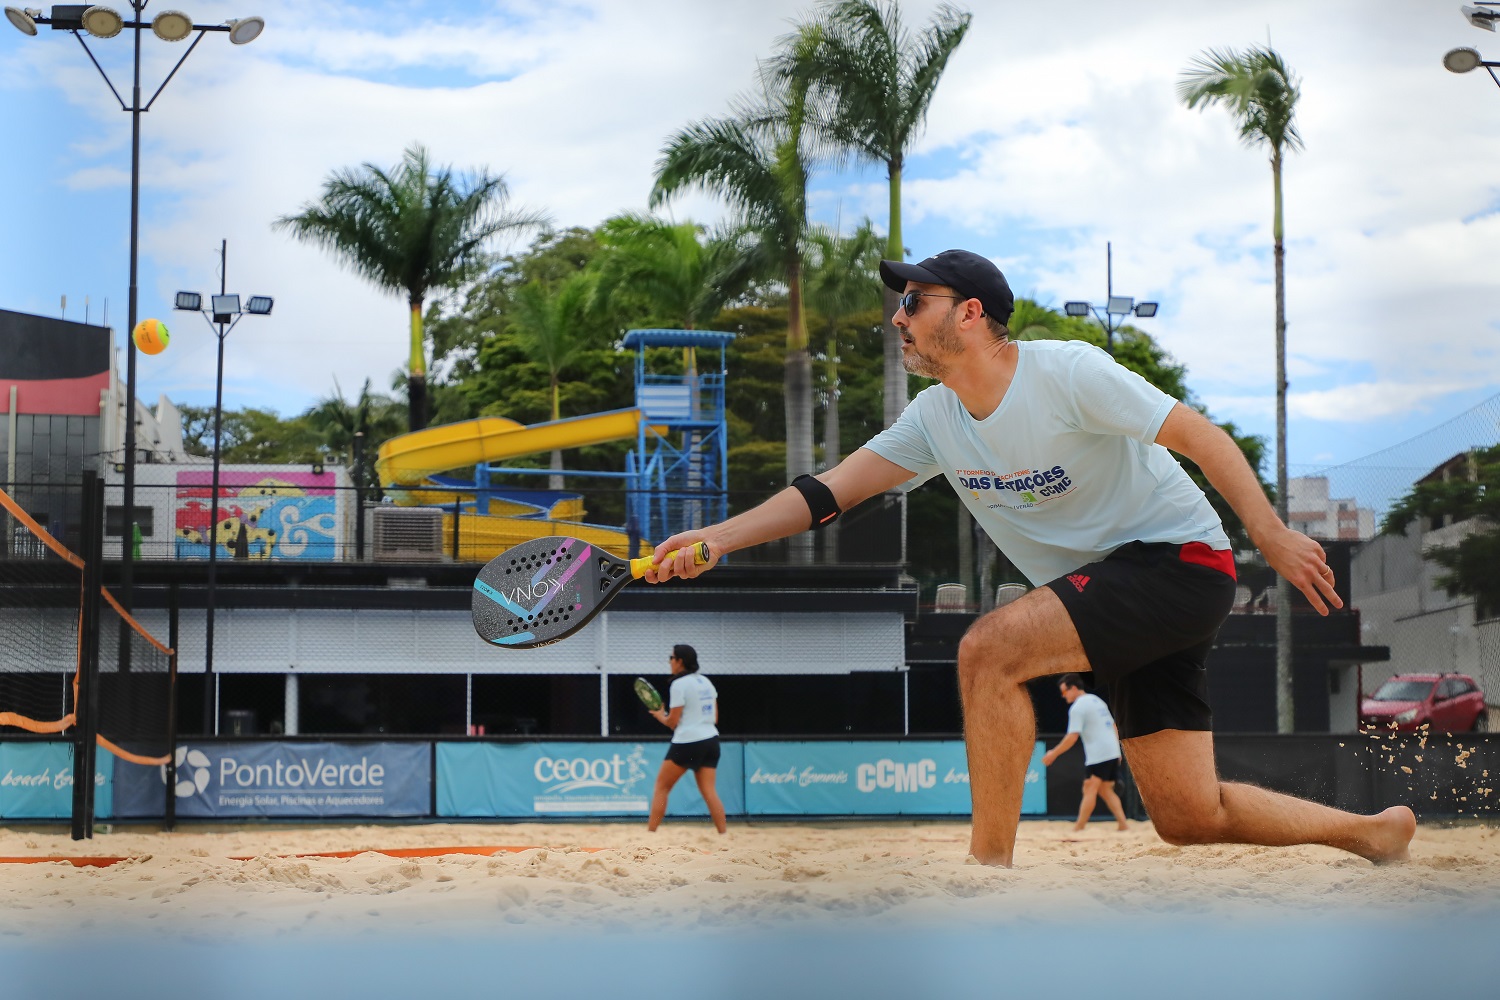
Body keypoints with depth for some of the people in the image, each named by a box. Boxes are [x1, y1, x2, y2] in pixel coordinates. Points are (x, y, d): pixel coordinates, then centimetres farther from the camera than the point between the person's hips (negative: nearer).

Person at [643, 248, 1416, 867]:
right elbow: (830, 491, -1)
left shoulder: (1066, 372, -16)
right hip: (1112, 595, 8)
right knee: (1190, 820, 6)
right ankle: (1375, 833, 26)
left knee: (990, 648, -26)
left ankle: (989, 861, -16)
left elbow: (1200, 436, -16)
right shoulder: (935, 419, 5)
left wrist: (1271, 537, -24)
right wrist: (720, 538, -14)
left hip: (1179, 561, -8)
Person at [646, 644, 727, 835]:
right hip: (711, 740, 7)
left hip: (686, 743, -7)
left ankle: (650, 833, 3)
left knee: (662, 787, 4)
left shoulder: (679, 684, -9)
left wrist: (660, 716, 10)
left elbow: (672, 722, -9)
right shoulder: (706, 682, 12)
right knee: (709, 791, 2)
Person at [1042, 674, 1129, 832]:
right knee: (1106, 791, 13)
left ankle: (1078, 828, -6)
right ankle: (1122, 824, 5)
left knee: (1090, 789, -6)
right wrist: (1117, 752, 27)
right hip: (1113, 752, 8)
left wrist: (1053, 754, -9)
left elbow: (1072, 737, -16)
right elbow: (1113, 726, 23)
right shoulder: (1097, 700, 18)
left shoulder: (1077, 707, -10)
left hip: (1098, 754, -8)